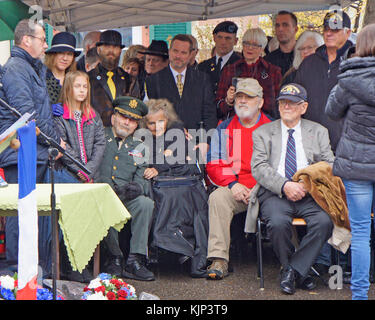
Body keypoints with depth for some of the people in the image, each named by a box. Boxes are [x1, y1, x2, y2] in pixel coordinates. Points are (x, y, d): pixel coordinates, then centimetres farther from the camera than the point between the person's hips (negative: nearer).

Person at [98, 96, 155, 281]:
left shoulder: (138, 148, 23)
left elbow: (140, 180, 15)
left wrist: (136, 187, -11)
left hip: (126, 199, 3)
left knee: (146, 203, -29)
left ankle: (135, 261, -27)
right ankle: (114, 258, -17)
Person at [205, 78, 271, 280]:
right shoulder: (224, 128, 15)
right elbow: (213, 165, 9)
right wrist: (232, 184, -8)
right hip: (234, 190, 2)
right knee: (217, 198, -30)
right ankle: (219, 261, -31)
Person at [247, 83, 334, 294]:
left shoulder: (318, 132, 19)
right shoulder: (263, 133, 15)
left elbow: (329, 165, 9)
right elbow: (259, 167, 1)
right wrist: (284, 185, -16)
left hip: (309, 195, 1)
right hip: (274, 193, -1)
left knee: (325, 221, -30)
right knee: (278, 223, -33)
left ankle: (292, 269, -14)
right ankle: (300, 271, -7)